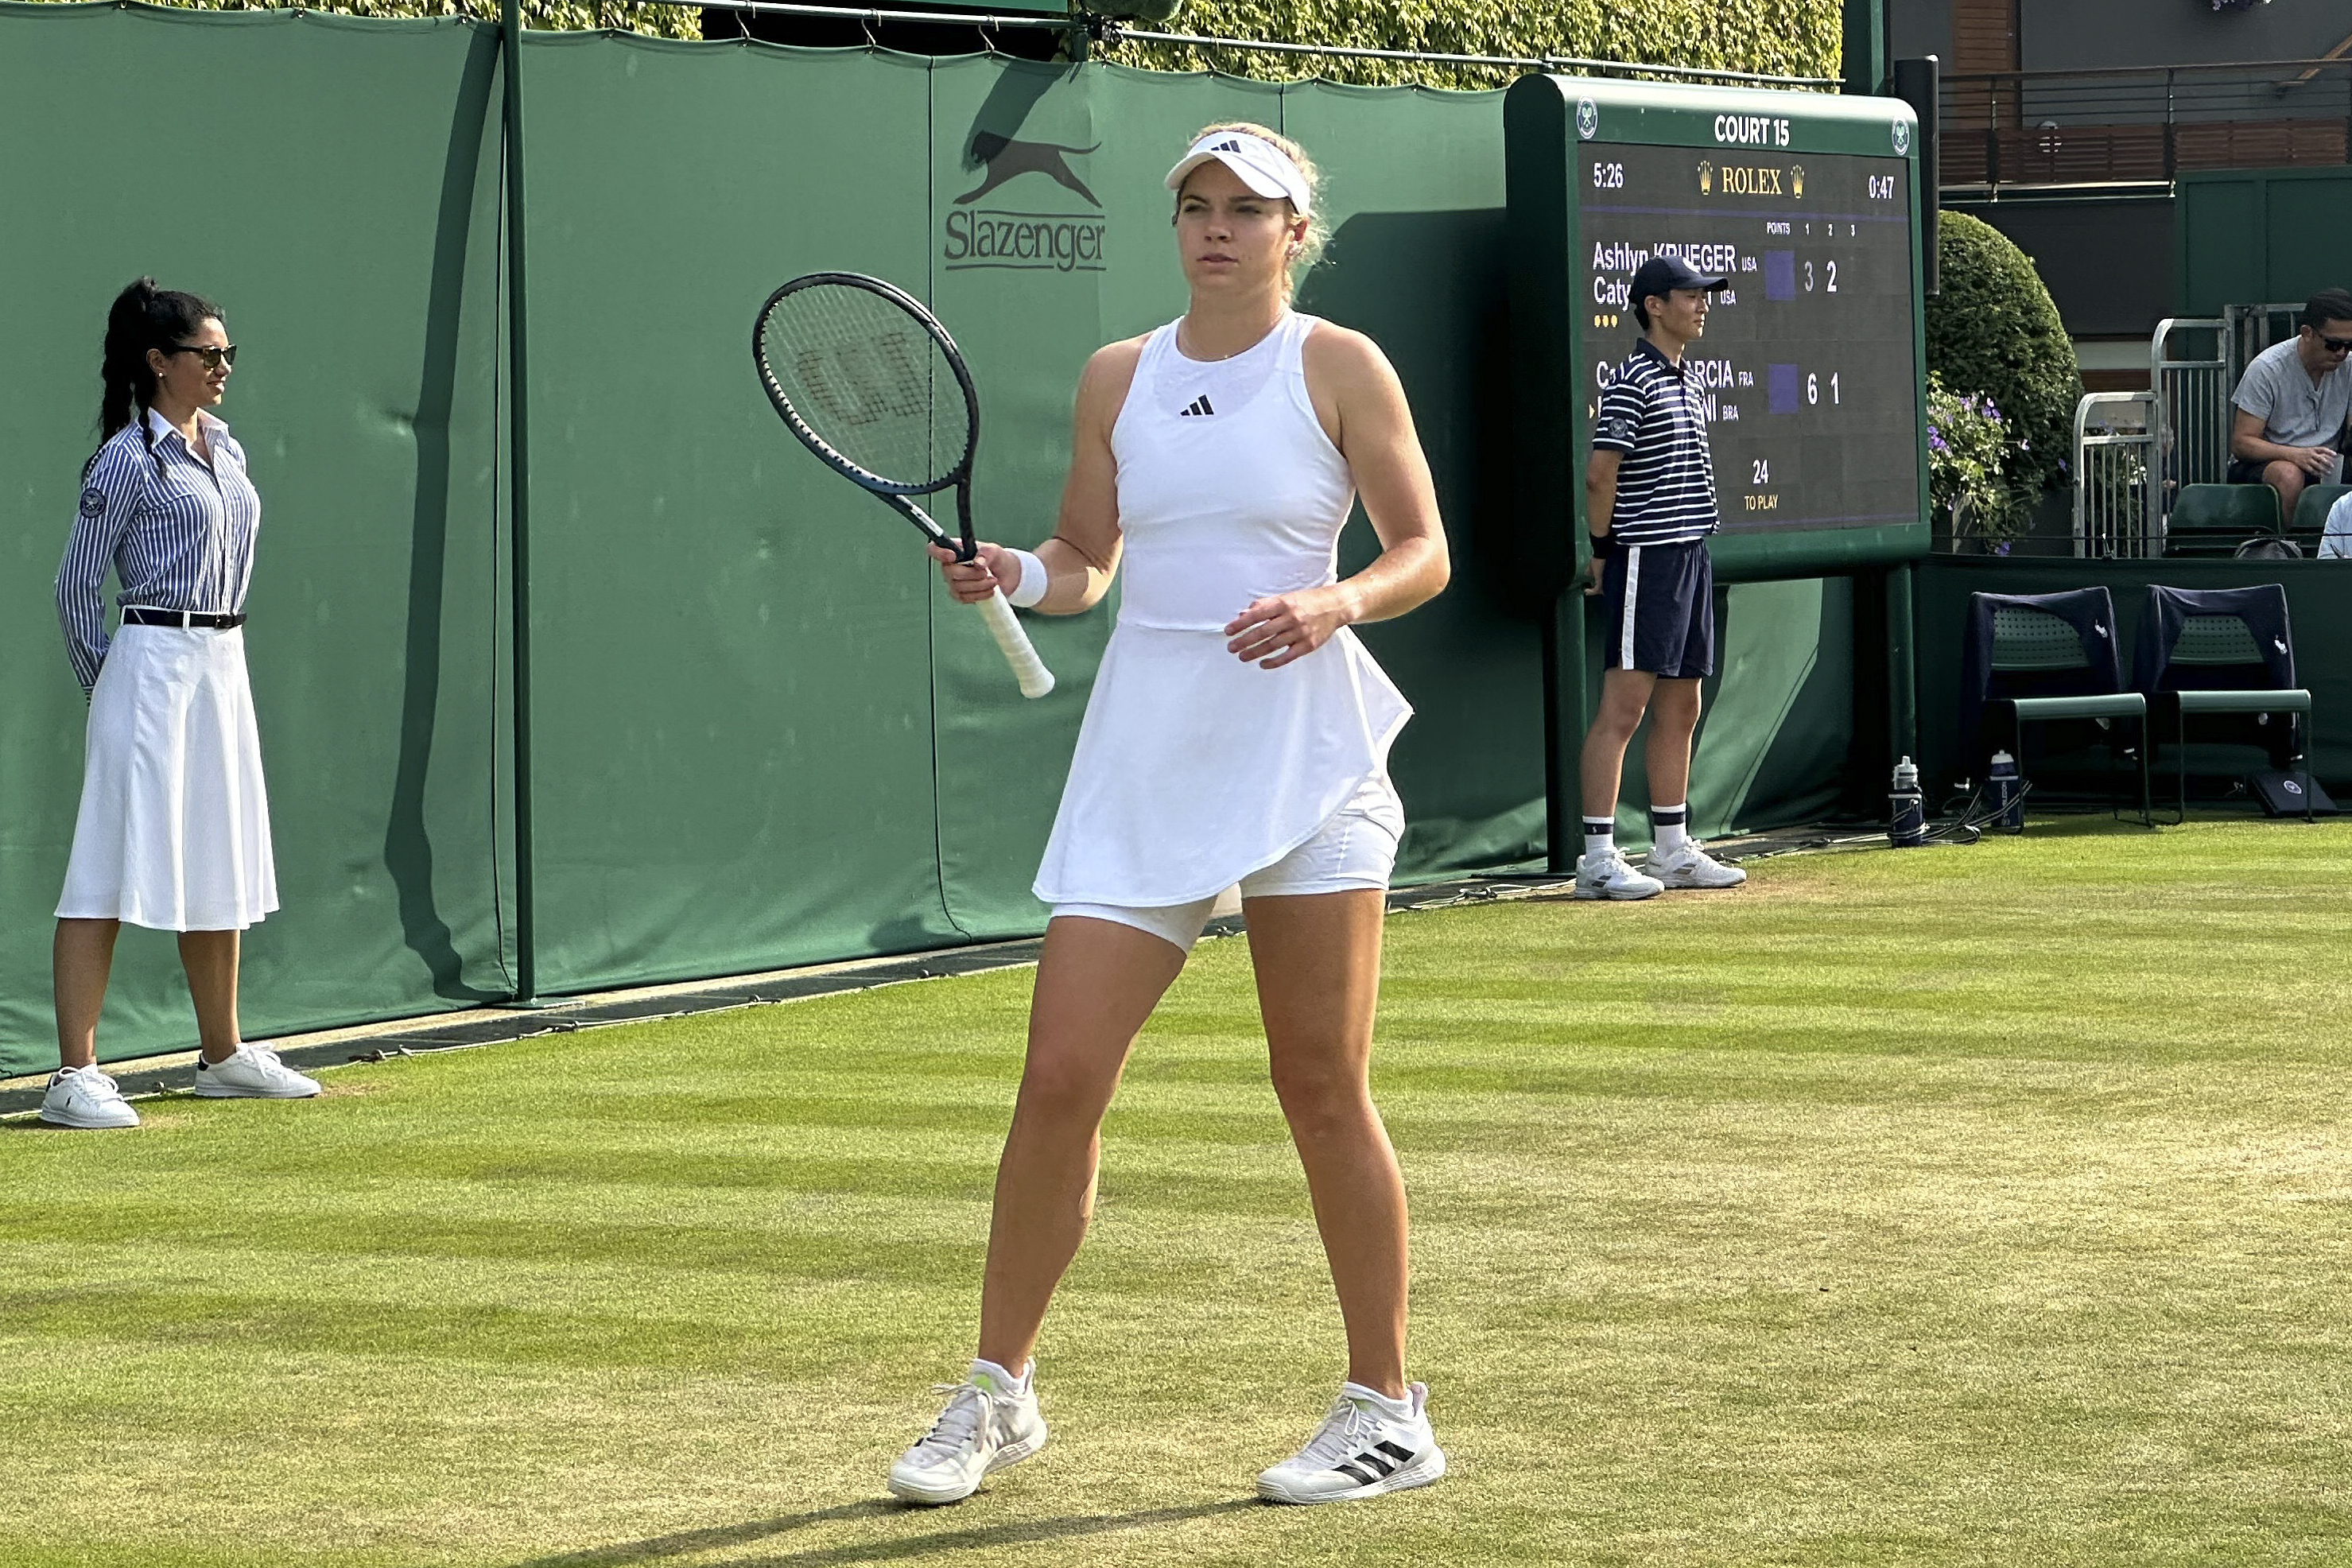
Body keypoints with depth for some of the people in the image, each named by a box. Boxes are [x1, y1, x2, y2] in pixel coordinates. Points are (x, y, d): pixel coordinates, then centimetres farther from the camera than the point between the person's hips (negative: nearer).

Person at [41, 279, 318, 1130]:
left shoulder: (225, 448, 13)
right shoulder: (128, 460, -9)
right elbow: (76, 584, -6)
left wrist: (214, 653, 17)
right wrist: (104, 683, -2)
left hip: (224, 667, 8)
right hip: (154, 665, -8)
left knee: (221, 867, 16)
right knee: (112, 868, -10)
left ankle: (222, 1054, 28)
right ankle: (74, 1076, -12)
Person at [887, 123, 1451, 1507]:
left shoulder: (1340, 366, 0)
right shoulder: (1118, 377, 10)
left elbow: (1425, 554, 1)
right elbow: (1086, 561, 16)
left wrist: (1334, 602, -17)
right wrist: (1015, 575, -5)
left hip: (1303, 753, -3)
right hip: (1146, 756, 3)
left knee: (1322, 1086, -2)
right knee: (1061, 1077, -1)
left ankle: (1388, 1413, 10)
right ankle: (999, 1397, 12)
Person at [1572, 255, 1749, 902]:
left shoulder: (1685, 385, 17)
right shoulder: (1633, 381, -12)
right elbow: (1600, 473, -15)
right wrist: (1603, 553, -7)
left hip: (1690, 557, 9)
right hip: (1646, 559, -9)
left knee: (1680, 710, 12)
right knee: (1622, 708, -9)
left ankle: (1674, 850, 19)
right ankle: (1598, 859, -10)